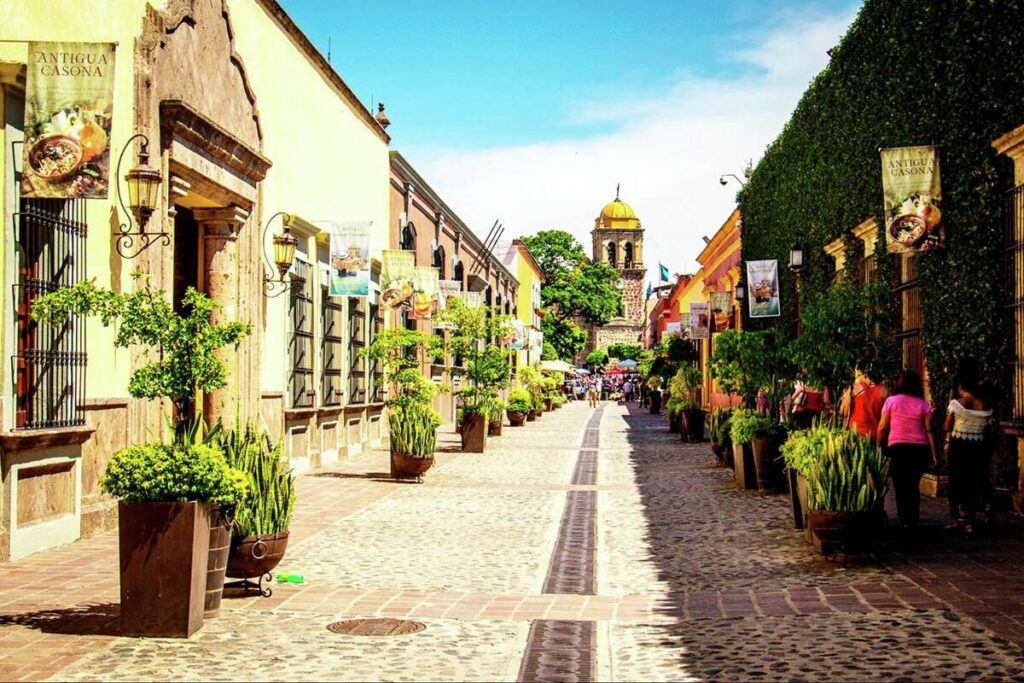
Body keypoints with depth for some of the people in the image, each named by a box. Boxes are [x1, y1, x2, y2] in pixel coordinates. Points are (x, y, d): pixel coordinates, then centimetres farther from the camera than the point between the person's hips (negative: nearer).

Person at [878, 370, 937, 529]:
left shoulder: (891, 401, 1)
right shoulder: (924, 404, 5)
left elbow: (882, 428, 1)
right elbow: (928, 430, 0)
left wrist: (878, 445, 13)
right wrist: (933, 452, 3)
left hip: (898, 447, -2)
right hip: (920, 449, 2)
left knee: (900, 485, 5)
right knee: (914, 485, 14)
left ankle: (905, 520, 0)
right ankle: (913, 520, 14)